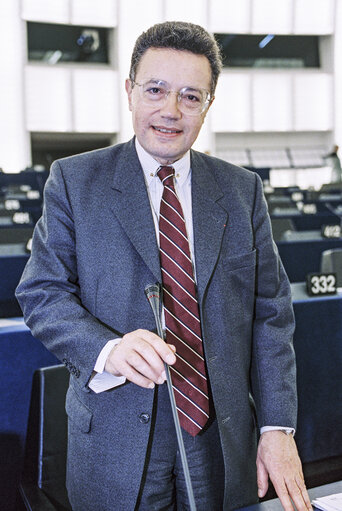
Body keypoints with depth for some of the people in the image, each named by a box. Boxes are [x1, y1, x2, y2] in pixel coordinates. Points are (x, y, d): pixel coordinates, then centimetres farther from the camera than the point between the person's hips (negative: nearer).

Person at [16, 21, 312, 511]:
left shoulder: (243, 190, 3)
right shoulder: (75, 180, -2)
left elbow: (270, 312, 2)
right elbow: (42, 292, -6)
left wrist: (278, 428, -5)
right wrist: (107, 349, -26)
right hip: (116, 444, -2)